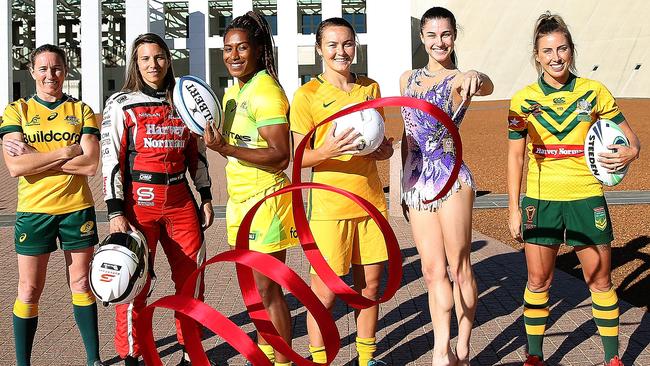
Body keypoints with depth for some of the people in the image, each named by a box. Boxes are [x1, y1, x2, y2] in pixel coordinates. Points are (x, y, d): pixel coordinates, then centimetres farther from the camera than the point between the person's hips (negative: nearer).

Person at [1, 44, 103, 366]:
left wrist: (36, 157, -13)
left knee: (81, 283, 9)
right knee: (29, 290, 5)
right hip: (33, 210, -1)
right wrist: (67, 151, -14)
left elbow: (91, 165, -10)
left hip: (77, 208, 1)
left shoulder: (81, 110, 4)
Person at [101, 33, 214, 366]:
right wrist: (115, 212, -12)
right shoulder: (121, 104, -1)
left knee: (192, 276, 7)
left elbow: (197, 154, 17)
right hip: (138, 201, -4)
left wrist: (206, 198, 14)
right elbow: (111, 160, -6)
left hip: (180, 200, 4)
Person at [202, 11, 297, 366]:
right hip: (238, 200, 9)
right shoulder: (232, 91, 13)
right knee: (254, 284, 16)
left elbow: (280, 155, -21)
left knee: (268, 288, -1)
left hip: (265, 200, -9)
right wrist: (215, 141, 5)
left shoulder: (266, 90, -15)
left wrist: (226, 148, -26)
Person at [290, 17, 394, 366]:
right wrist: (327, 151, -25)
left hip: (371, 201, 5)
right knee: (326, 291, 0)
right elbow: (299, 157, -5)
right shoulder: (307, 95, -5)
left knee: (370, 285, 11)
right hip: (329, 205, -5)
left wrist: (385, 148, 0)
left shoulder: (370, 88, 11)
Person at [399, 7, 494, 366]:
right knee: (433, 272, 8)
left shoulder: (459, 79, -5)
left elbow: (487, 87, -30)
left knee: (459, 269, 3)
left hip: (451, 179, -5)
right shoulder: (408, 79, 12)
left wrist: (475, 76, -54)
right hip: (416, 183, 5)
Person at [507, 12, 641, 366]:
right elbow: (515, 156, 3)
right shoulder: (523, 100, -1)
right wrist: (514, 209, 1)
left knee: (600, 280, 9)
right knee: (537, 281, 8)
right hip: (540, 200, 0)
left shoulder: (594, 92, -1)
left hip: (586, 198, 0)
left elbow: (629, 136, 5)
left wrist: (629, 152, -19)